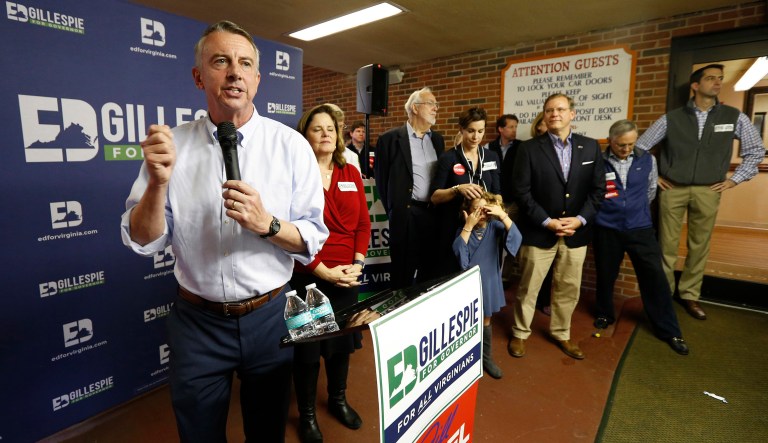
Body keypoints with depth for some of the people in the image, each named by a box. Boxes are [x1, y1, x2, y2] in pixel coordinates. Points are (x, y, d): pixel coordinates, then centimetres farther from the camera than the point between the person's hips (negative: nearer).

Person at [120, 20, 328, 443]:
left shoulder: (290, 145, -8)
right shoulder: (171, 143, -4)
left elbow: (314, 239, -8)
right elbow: (142, 241, -5)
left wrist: (266, 224, -26)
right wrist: (158, 183, -21)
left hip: (269, 316, -1)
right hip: (196, 320, 1)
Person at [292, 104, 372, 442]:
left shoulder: (351, 174, 6)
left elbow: (363, 222, 5)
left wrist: (358, 262, -8)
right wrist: (324, 271, -17)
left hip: (347, 276, 5)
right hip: (307, 277, -4)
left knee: (342, 340, 19)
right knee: (307, 346, 11)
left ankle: (338, 399, 44)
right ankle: (306, 414, 34)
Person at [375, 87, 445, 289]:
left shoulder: (437, 139, 13)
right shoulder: (390, 138, -4)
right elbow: (382, 179, -1)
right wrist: (394, 211, 1)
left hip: (435, 214, 5)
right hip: (406, 215, -5)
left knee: (432, 272, 13)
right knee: (403, 274, 6)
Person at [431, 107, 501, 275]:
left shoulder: (492, 157, 8)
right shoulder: (448, 158, -4)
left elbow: (497, 193, 9)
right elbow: (434, 197, -7)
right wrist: (457, 189, -24)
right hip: (455, 228, -3)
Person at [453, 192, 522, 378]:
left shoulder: (495, 227, -7)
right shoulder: (463, 230, -8)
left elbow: (516, 238, -23)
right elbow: (457, 251, -24)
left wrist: (503, 215, -31)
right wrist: (469, 226, -27)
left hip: (488, 282, 1)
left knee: (485, 321, 17)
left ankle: (486, 358, 36)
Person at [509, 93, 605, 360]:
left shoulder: (590, 147, 6)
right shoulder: (529, 148, -4)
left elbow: (598, 189, 5)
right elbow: (522, 192, -8)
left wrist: (580, 219, -9)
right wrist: (547, 221, -14)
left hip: (576, 233, 3)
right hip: (538, 232, -3)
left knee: (569, 289, 14)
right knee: (528, 288, 8)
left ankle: (561, 334, 34)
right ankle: (519, 334, 27)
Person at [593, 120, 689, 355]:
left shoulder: (647, 160, 2)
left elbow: (651, 191, 16)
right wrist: (605, 209, 7)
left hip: (640, 228, 2)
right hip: (607, 229, -1)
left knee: (655, 277, 3)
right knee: (605, 275, 12)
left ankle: (669, 330, 19)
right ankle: (604, 314, 36)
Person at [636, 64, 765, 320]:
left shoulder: (735, 117, 5)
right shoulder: (671, 119, -1)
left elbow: (756, 150, 15)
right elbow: (640, 147, 5)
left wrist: (735, 179, 7)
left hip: (708, 192, 2)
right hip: (672, 190, -2)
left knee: (699, 246, 8)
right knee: (667, 245, 2)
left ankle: (689, 295, 22)